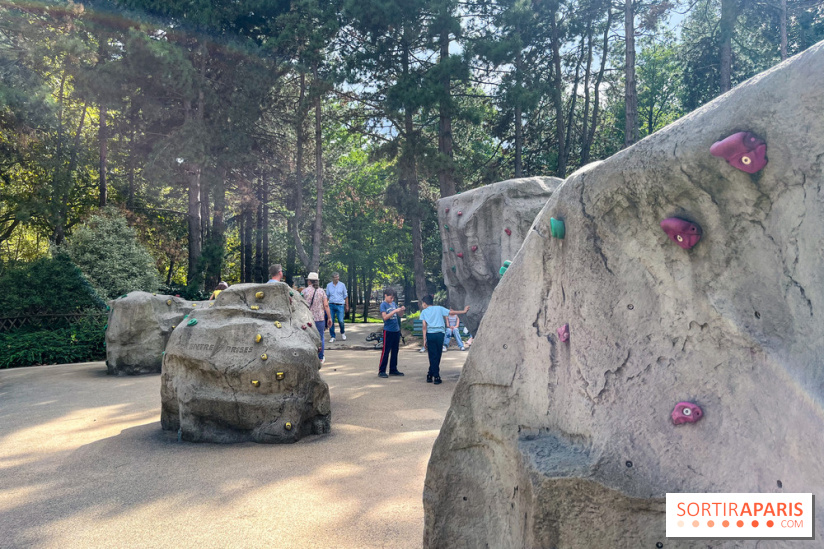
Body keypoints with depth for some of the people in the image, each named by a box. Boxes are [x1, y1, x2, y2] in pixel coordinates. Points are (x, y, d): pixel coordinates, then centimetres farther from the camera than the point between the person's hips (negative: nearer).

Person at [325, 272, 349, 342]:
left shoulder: (342, 285, 5)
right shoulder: (329, 285, 7)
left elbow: (345, 296, 9)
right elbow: (327, 296, 12)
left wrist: (347, 306, 7)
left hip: (340, 305, -1)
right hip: (331, 305, 1)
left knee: (341, 321, -8)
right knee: (331, 321, -1)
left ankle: (342, 333, 20)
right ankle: (332, 337, 11)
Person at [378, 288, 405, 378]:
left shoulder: (393, 304, 11)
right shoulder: (383, 304, -8)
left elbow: (399, 315, 16)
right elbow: (385, 317, -19)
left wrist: (402, 310, -5)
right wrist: (395, 311, -24)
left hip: (396, 330, 7)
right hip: (388, 331, -7)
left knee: (395, 351, 12)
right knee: (385, 351, -4)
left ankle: (393, 370, 21)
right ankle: (381, 371, 1)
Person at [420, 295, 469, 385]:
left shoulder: (424, 312, 7)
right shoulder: (439, 308, 10)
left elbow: (424, 326, -2)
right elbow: (451, 312, 5)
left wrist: (424, 339, -2)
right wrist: (464, 311, 14)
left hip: (430, 334, 0)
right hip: (439, 334, 0)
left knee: (433, 356, 5)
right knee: (437, 356, 8)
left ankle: (430, 376, 6)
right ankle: (434, 376, 12)